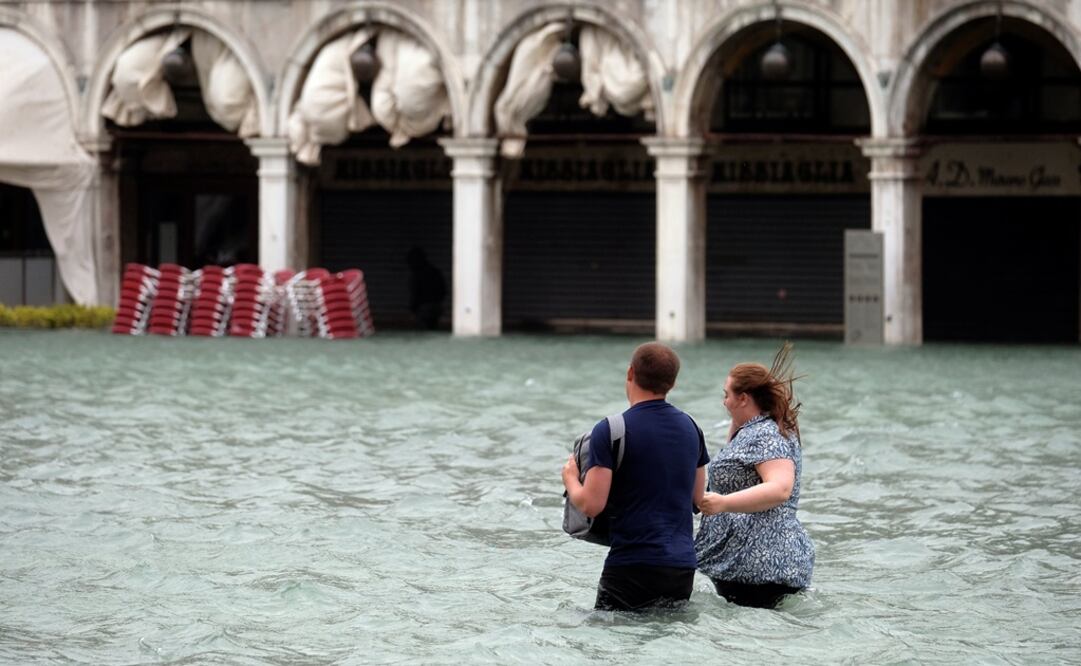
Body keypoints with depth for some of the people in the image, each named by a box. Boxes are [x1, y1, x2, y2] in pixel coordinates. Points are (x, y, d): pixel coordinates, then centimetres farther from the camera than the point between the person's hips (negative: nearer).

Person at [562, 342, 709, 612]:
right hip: (683, 567, 6)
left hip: (633, 566, -6)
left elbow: (591, 505, -13)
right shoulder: (690, 427, 9)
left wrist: (570, 478, 7)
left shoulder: (610, 431, -10)